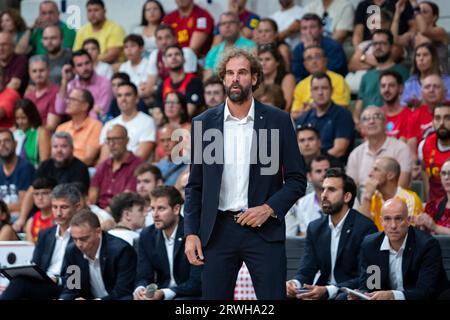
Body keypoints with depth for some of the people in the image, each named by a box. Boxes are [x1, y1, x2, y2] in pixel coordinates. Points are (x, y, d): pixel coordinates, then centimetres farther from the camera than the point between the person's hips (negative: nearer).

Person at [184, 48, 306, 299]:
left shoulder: (278, 120, 2)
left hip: (264, 229, -2)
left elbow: (297, 180, 4)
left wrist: (269, 208, -11)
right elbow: (195, 185, 10)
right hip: (218, 230, 2)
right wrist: (191, 233, 0)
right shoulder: (204, 123, 7)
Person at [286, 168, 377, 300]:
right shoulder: (315, 228, 10)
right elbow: (306, 271, 7)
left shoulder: (366, 228, -9)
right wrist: (294, 283, -18)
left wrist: (327, 290, -27)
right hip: (321, 293, 5)